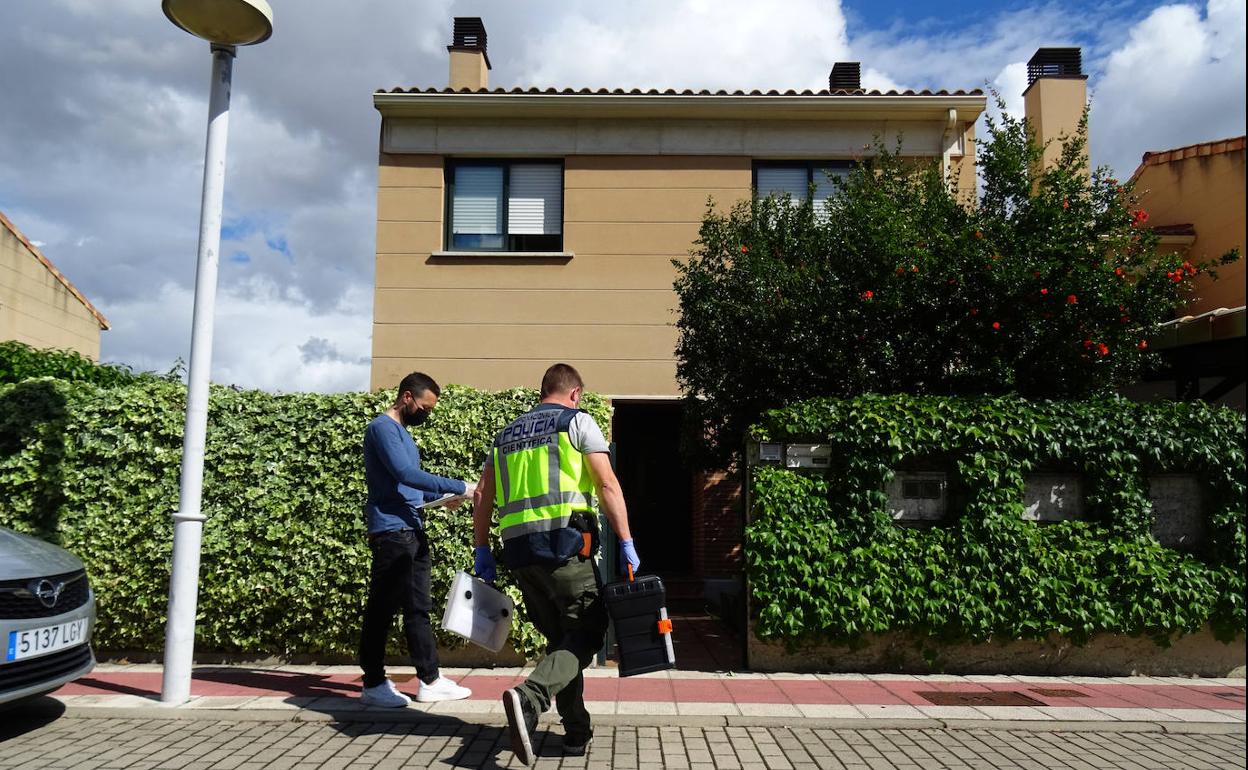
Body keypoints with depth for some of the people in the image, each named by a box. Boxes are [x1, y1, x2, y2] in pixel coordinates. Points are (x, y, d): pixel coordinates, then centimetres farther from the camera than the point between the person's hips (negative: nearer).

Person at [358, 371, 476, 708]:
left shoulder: (402, 432, 20)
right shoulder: (383, 427, -10)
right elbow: (405, 474, -22)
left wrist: (442, 497, 11)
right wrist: (459, 487, -20)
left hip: (412, 531, 10)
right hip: (391, 531, -10)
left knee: (418, 608, 11)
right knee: (382, 608, -2)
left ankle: (430, 681, 16)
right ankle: (373, 684, 8)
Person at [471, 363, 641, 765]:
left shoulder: (507, 434, 20)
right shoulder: (577, 421, 4)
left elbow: (482, 495, 17)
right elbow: (607, 484, -6)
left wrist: (481, 550, 20)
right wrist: (626, 543, -6)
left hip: (520, 550, 6)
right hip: (565, 543, -6)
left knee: (559, 637, 17)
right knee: (586, 633, 0)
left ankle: (577, 733, 17)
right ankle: (530, 697, -24)